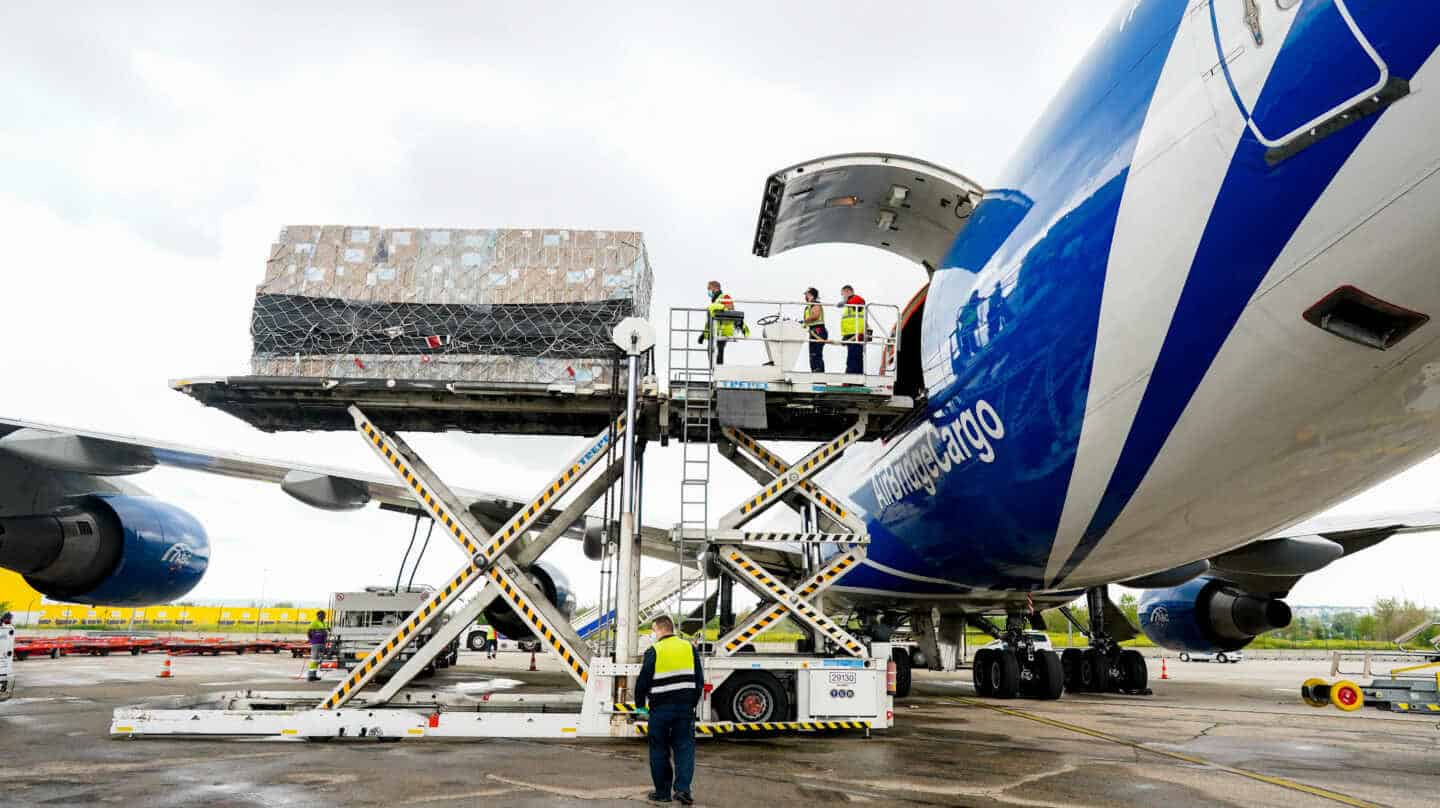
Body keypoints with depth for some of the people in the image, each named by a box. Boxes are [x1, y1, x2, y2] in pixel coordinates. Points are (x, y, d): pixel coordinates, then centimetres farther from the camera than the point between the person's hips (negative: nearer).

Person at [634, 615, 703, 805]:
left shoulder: (654, 651, -8)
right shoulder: (689, 648, 6)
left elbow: (643, 680, -5)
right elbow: (699, 679, 10)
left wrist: (640, 703, 11)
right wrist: (694, 702, 21)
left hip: (661, 708, -3)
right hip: (685, 707, 3)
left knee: (659, 750, 9)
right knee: (685, 747, 8)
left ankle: (662, 792, 15)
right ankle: (682, 788, -4)